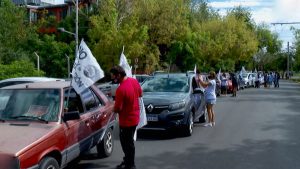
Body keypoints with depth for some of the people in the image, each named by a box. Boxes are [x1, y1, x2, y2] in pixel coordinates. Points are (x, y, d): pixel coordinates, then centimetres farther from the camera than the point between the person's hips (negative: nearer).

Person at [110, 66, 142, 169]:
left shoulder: (120, 89, -29)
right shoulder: (134, 81, -4)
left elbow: (117, 109, -23)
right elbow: (140, 94, 13)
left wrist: (113, 109, -2)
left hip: (127, 121, -8)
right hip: (135, 117, 8)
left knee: (127, 143, 9)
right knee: (127, 141, 25)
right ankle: (127, 159, 40)